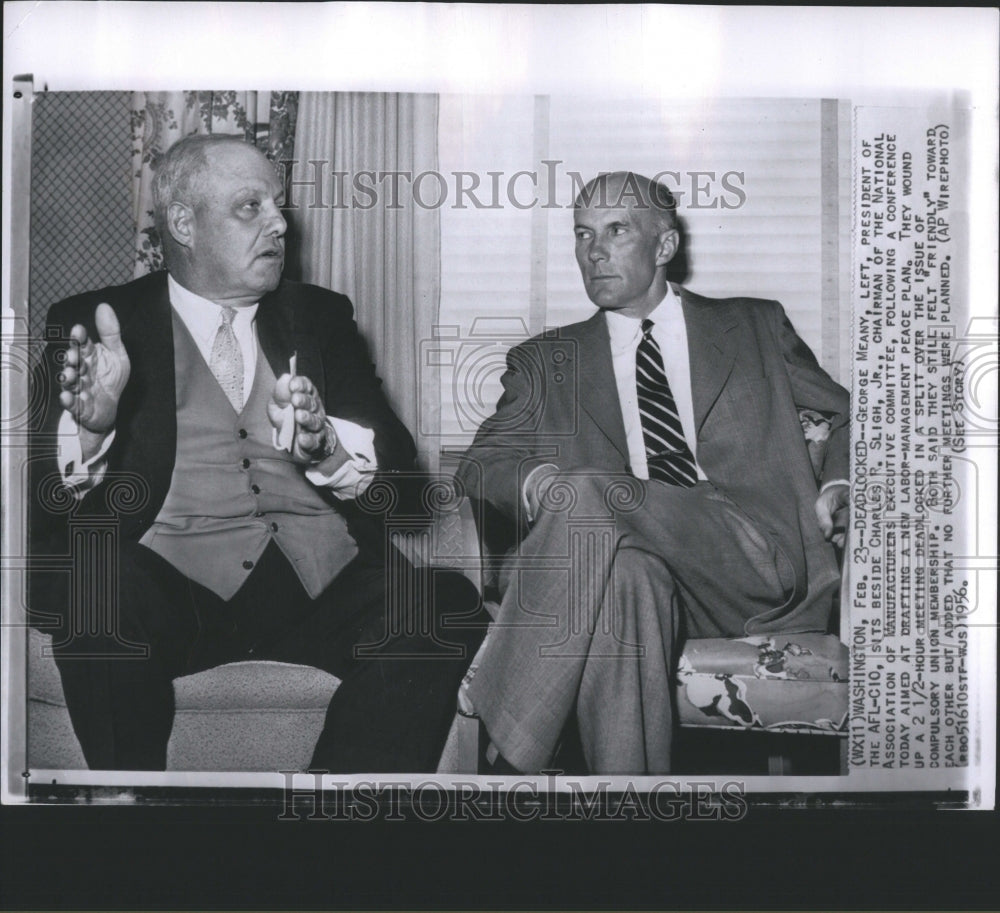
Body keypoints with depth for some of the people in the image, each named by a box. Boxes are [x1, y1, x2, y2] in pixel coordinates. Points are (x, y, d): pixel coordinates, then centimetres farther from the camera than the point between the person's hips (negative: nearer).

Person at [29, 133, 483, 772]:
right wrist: (90, 424, -20)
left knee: (447, 608, -25)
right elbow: (47, 495, 3)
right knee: (96, 585, -33)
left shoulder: (320, 317, 20)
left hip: (325, 584, 2)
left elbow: (398, 462, 10)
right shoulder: (98, 323, 13)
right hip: (176, 583, -2)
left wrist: (326, 445, -13)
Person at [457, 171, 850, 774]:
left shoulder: (755, 328, 23)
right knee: (623, 571, -38)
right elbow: (479, 468, 13)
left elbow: (850, 413, 28)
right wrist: (536, 482, -12)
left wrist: (837, 488, 5)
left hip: (757, 565, 0)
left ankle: (509, 747, -30)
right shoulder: (547, 363, 22)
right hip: (639, 576, 1)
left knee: (588, 498, -29)